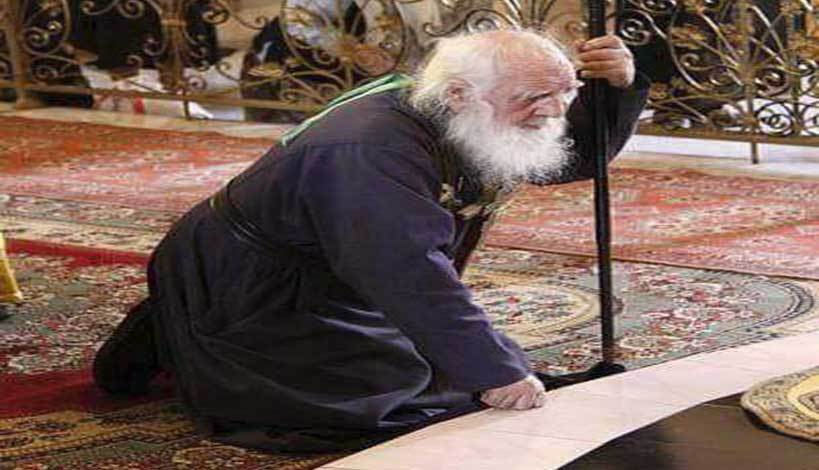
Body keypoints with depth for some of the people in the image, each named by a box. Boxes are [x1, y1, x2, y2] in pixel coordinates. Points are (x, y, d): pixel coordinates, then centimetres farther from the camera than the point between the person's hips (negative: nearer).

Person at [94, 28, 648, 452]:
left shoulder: (487, 130, -5)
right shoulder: (373, 153, -37)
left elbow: (580, 155, 5)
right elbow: (411, 277, -44)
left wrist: (618, 87, -16)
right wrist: (493, 373, -45)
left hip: (326, 291, 10)